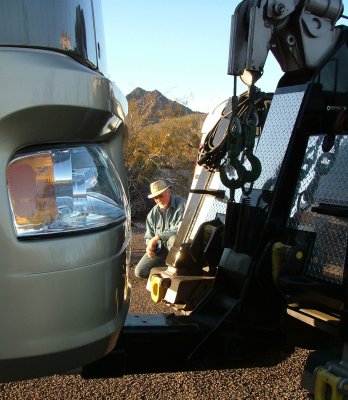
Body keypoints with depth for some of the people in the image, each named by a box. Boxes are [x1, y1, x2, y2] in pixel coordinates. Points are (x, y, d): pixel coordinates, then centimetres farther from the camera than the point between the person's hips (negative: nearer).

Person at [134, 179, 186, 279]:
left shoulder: (181, 204, -15)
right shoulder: (153, 214, 5)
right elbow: (149, 236, 14)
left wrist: (157, 237, -23)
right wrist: (150, 246, -11)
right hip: (159, 248, 5)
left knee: (173, 239, -41)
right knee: (139, 272, -7)